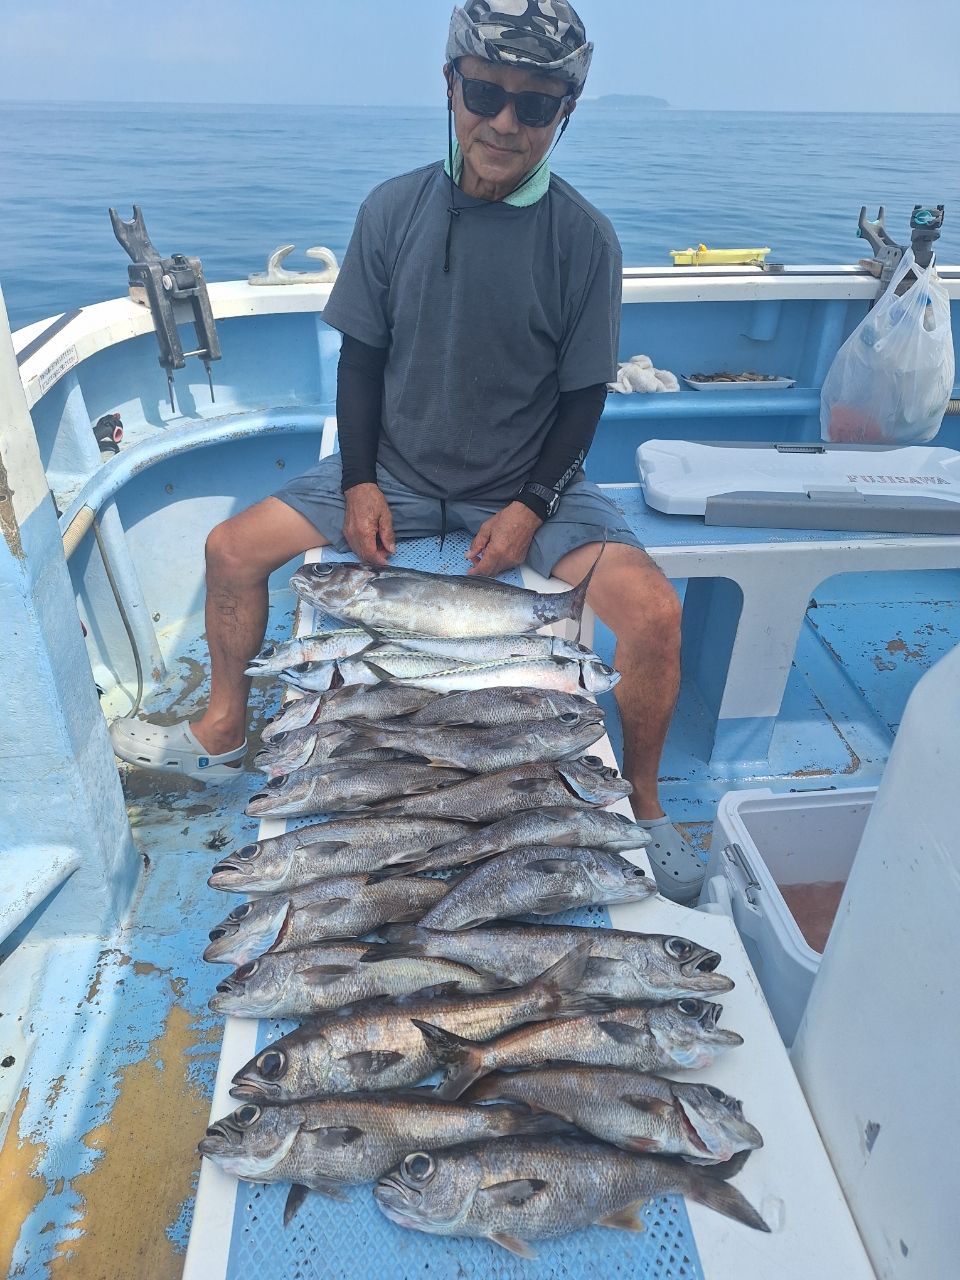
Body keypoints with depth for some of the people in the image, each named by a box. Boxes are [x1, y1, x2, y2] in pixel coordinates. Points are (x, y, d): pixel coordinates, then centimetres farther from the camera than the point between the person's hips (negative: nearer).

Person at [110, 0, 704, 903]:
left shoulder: (583, 238, -10)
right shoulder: (394, 209, -4)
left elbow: (584, 395, -6)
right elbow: (361, 355, 2)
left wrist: (530, 508, -17)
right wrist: (359, 482, -8)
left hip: (527, 484, -2)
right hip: (397, 469, 3)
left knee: (654, 613, -24)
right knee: (232, 549, -4)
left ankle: (641, 804, 4)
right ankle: (221, 736, 20)